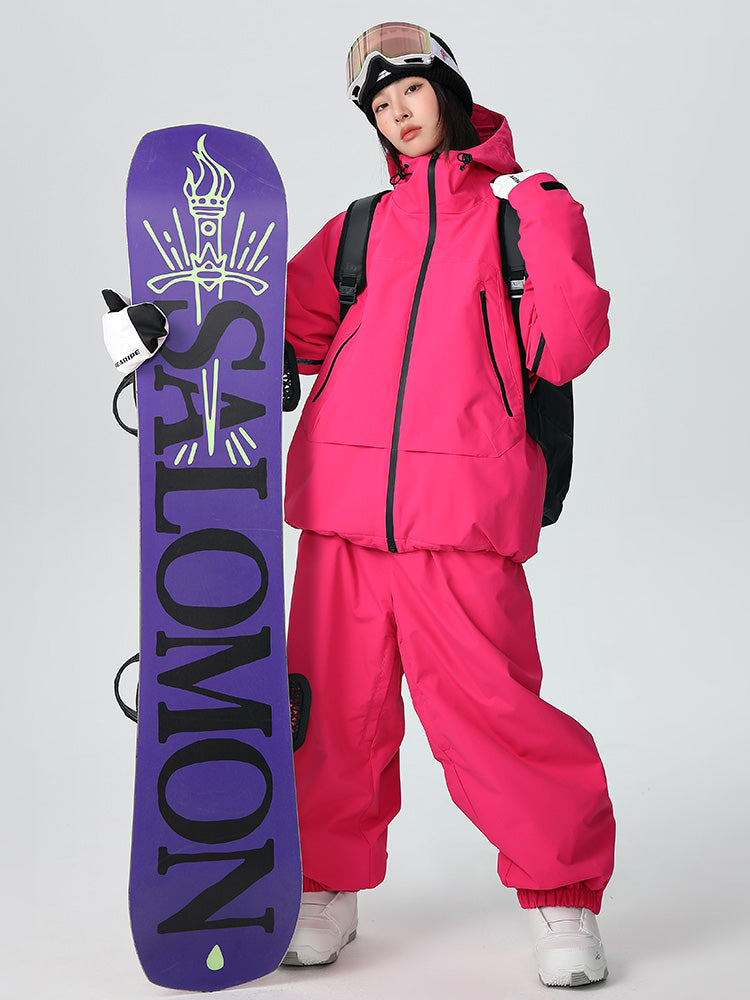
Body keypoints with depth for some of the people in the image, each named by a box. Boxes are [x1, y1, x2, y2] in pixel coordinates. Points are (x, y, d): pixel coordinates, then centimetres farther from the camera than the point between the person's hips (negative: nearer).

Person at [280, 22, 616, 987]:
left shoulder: (518, 207, 12)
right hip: (343, 492, 4)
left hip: (461, 502, -3)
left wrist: (548, 228, -7)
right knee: (339, 700, 5)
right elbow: (287, 328, 23)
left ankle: (561, 893, 13)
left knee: (486, 704, -7)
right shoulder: (362, 227, 21)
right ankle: (327, 887, 25)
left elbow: (561, 351, 0)